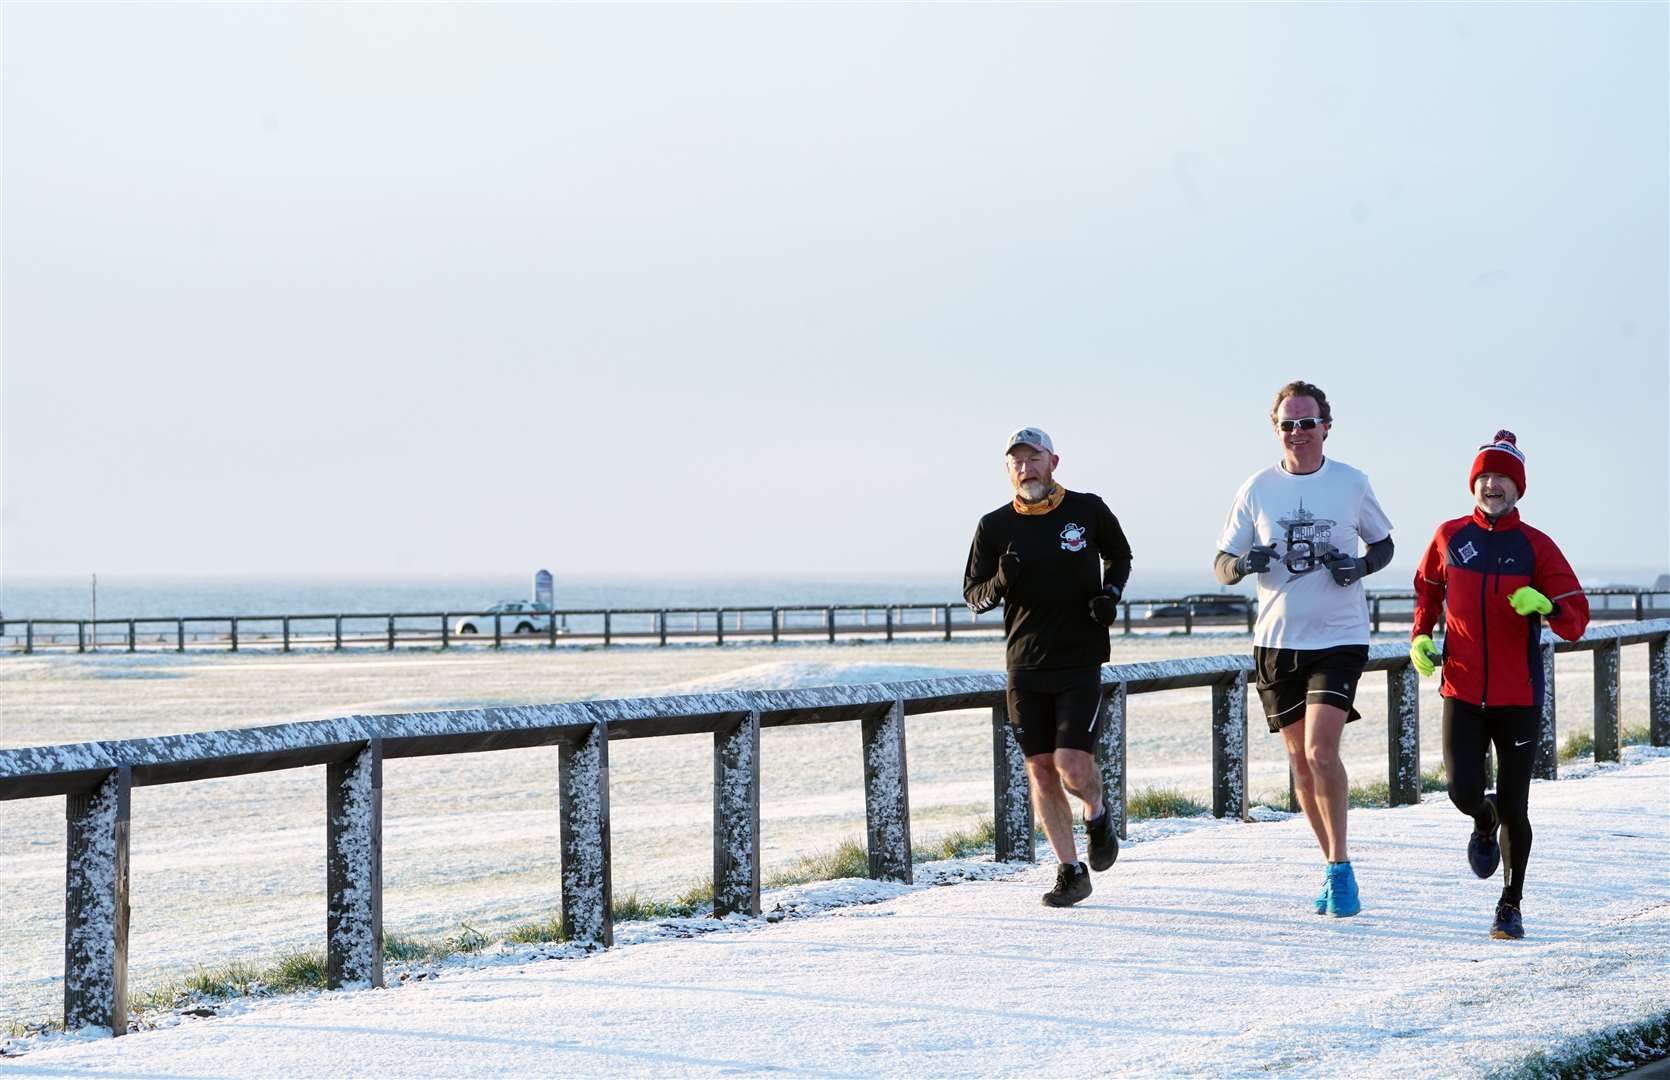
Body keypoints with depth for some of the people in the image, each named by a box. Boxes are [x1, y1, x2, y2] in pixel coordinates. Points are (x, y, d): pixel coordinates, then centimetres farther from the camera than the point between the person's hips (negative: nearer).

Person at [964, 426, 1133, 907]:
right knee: (1041, 770, 3)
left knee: (1072, 765, -14)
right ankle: (1070, 871, 14)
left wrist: (1110, 594, -2)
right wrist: (1000, 582, -16)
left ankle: (1097, 815, 20)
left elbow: (1120, 556, 17)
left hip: (1081, 661, -2)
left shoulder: (1088, 510, -1)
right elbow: (973, 594, 6)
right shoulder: (994, 526, 1)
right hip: (1025, 665, 2)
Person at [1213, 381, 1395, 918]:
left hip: (1339, 638, -3)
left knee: (1321, 751, -18)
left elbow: (1383, 545, 13)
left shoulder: (1351, 484, -1)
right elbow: (1222, 566, 6)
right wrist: (1242, 563, -18)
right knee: (1301, 761, 9)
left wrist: (1361, 565, -9)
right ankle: (1334, 866, 24)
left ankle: (1340, 864, -5)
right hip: (1276, 641, 3)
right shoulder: (1257, 489, 2)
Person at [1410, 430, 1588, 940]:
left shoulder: (1535, 546, -2)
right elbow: (1428, 588, 23)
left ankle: (1511, 906, 19)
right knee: (1463, 793, -12)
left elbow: (1576, 620, -5)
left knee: (1513, 808, 1)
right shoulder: (1449, 536, 3)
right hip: (1462, 692, 1)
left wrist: (1544, 606, -26)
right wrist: (1420, 636, 8)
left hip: (1519, 697, -1)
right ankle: (1484, 823, 26)